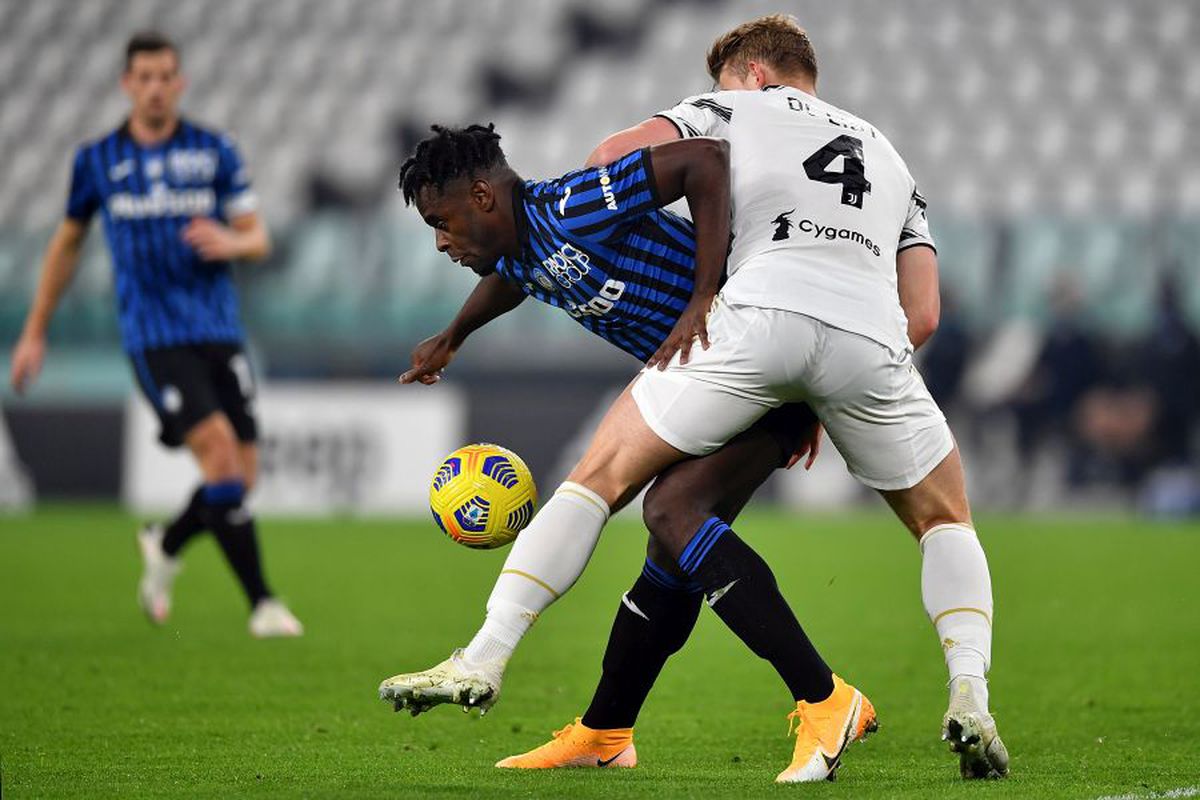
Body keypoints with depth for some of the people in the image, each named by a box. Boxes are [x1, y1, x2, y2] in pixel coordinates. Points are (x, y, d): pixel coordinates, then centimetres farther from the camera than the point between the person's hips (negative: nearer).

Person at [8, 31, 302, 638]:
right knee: (219, 453, -20)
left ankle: (165, 546, 32)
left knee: (241, 475, 0)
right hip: (153, 335, -3)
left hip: (219, 332, 3)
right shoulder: (97, 160, 5)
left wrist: (230, 242, -19)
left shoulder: (215, 152, 6)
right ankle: (261, 603, -14)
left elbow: (258, 240, 6)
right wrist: (35, 332, 20)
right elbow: (67, 242, 18)